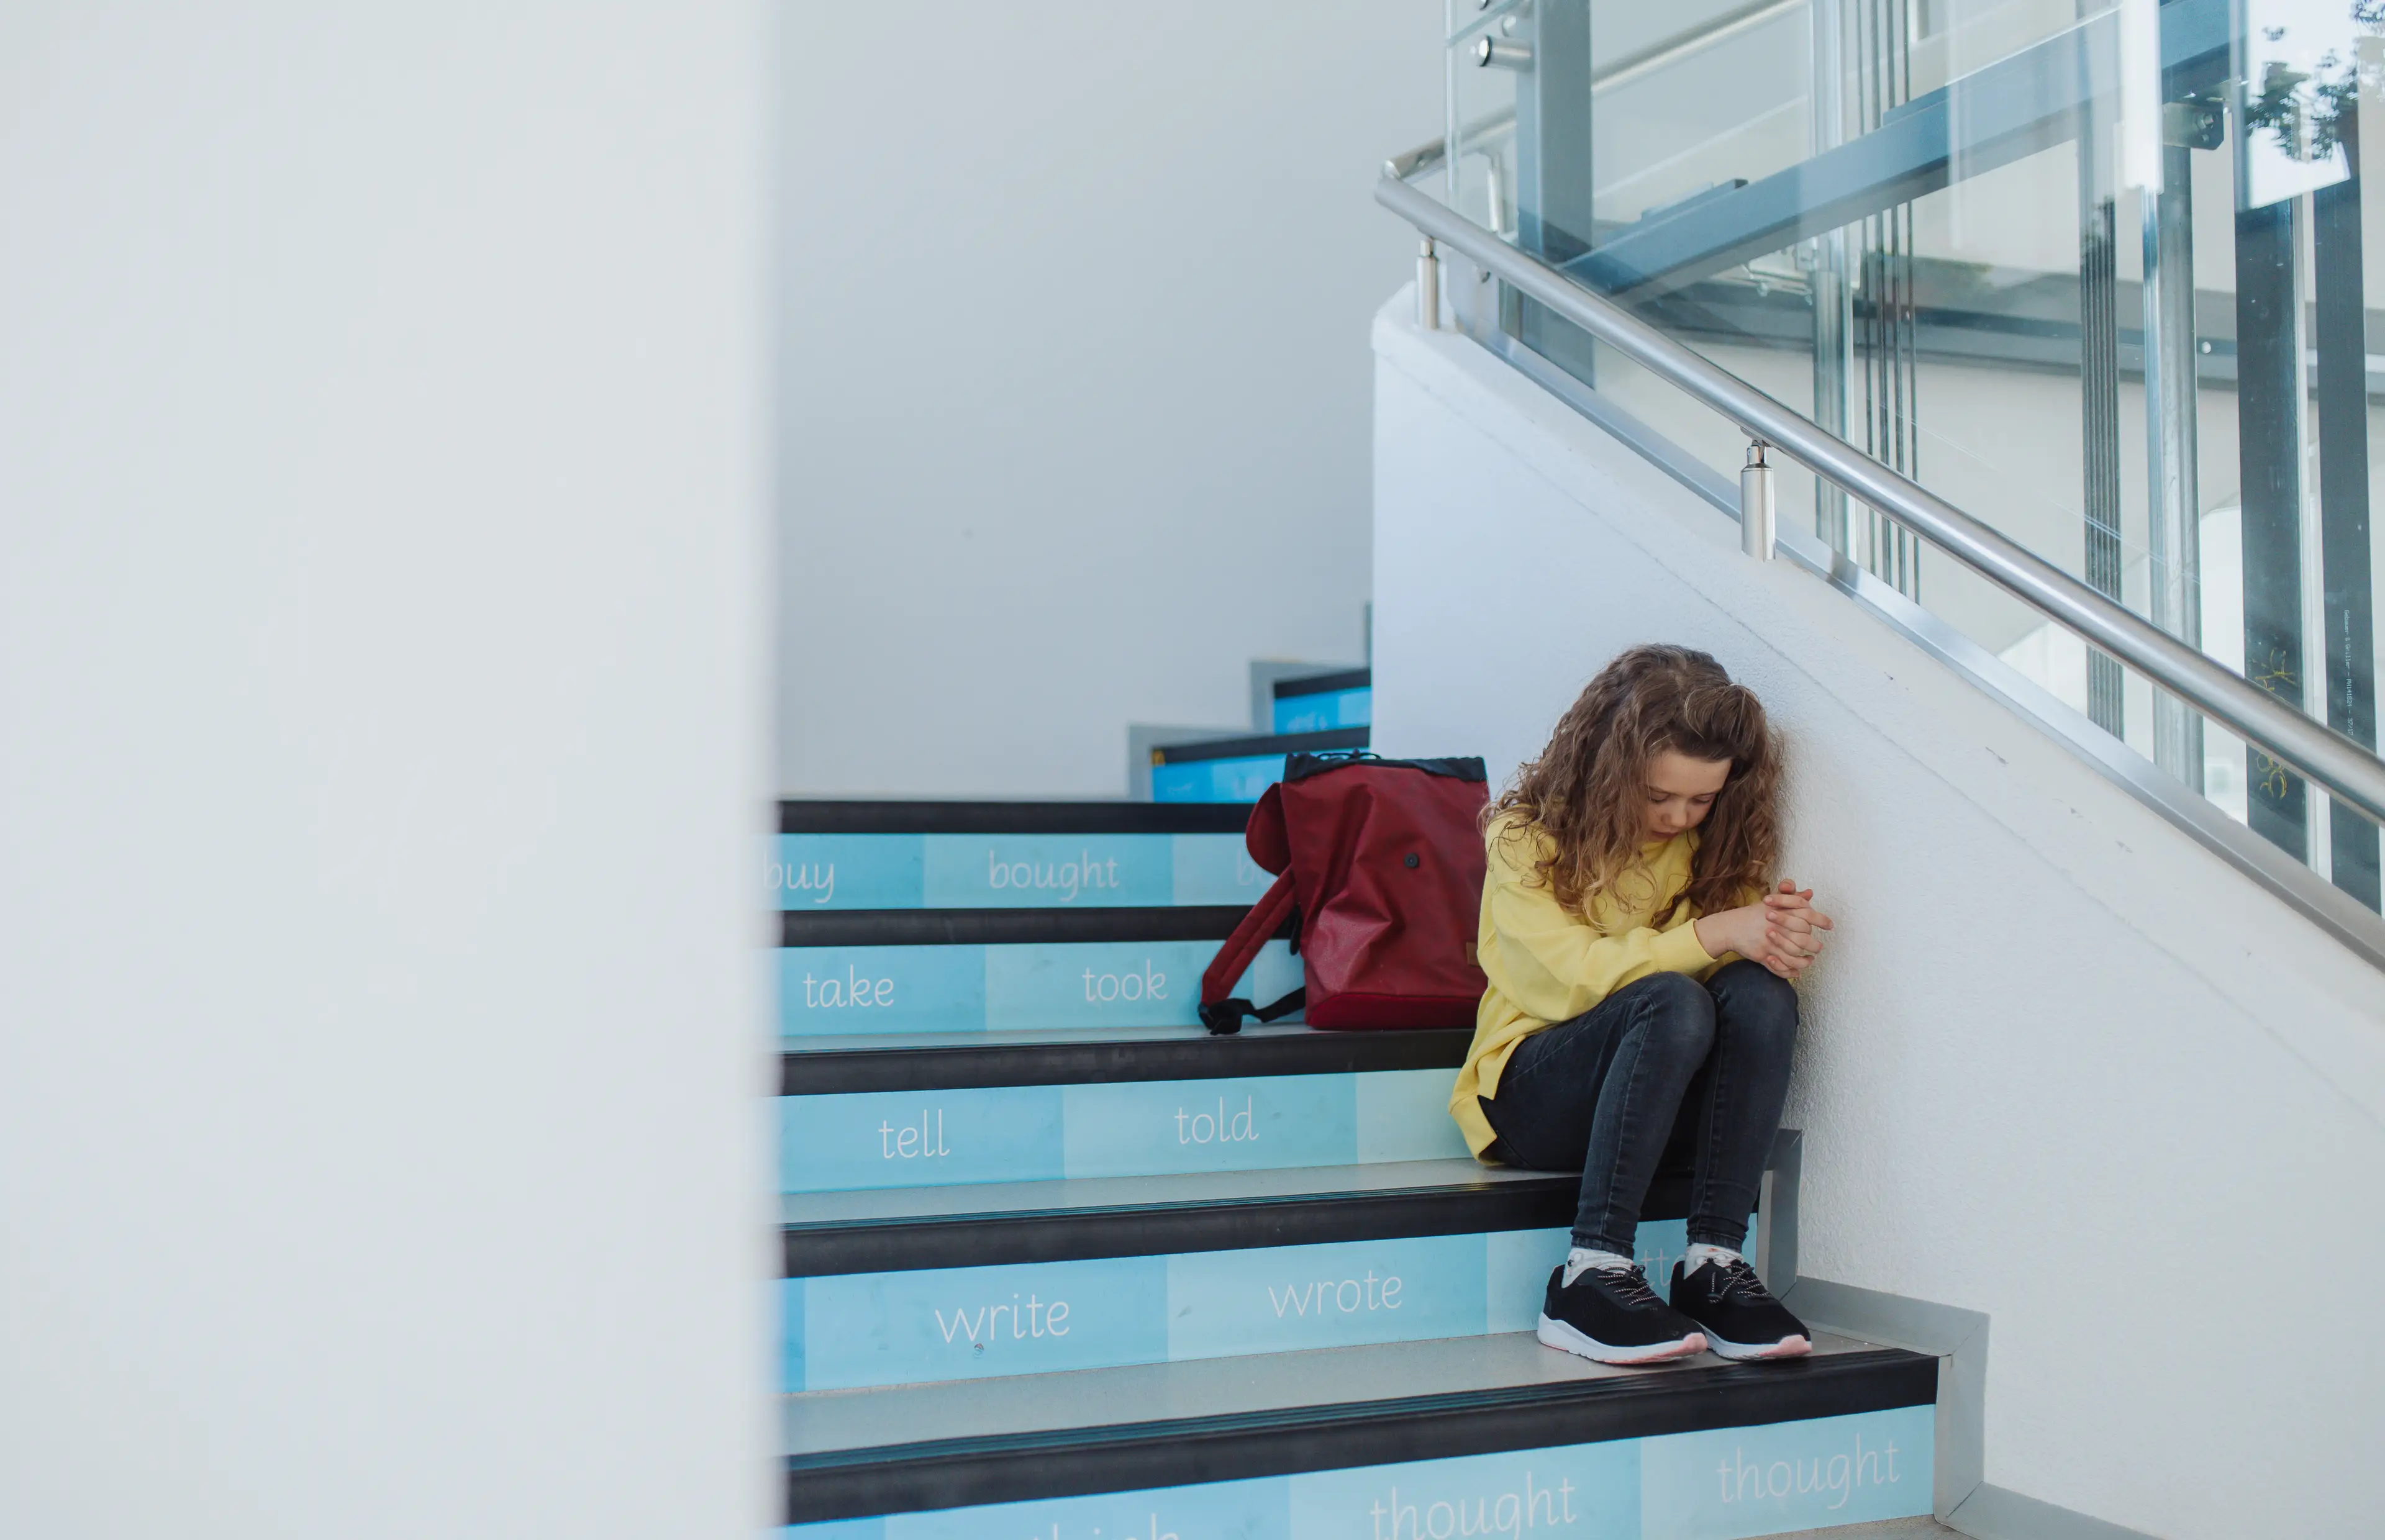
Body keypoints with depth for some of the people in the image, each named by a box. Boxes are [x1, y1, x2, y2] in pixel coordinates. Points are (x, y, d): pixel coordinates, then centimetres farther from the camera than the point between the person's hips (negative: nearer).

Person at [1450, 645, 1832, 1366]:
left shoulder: (1712, 842, 7)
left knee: (1762, 996, -27)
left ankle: (1713, 1263, -29)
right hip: (1534, 1094, -4)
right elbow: (1570, 975, -18)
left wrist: (1775, 935, -24)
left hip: (1663, 1100, 4)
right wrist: (1713, 935, -27)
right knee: (1672, 1003, -34)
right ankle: (1591, 1274, -36)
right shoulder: (1528, 839, -6)